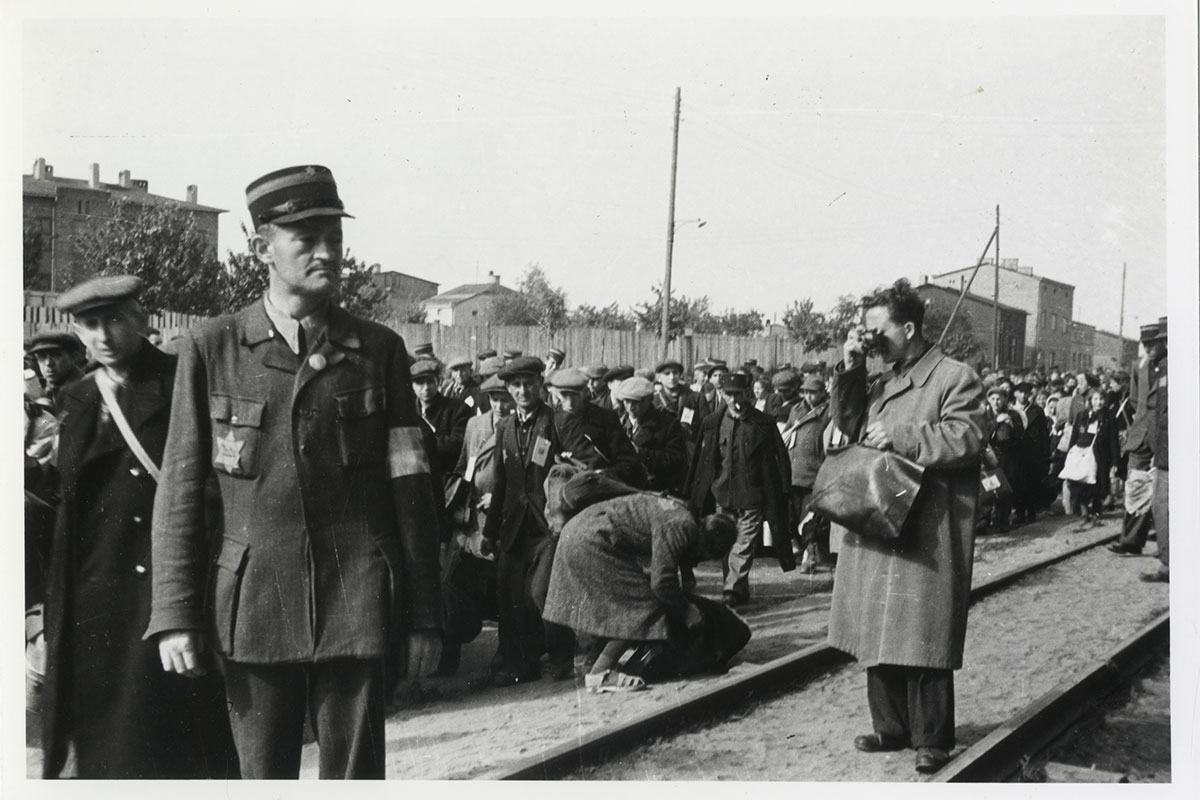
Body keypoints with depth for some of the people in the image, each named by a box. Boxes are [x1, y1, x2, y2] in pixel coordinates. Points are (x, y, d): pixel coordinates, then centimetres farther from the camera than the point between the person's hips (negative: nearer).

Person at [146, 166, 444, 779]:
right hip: (253, 606, 0)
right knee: (261, 775, 9)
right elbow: (180, 491, 3)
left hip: (357, 608, 0)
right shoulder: (211, 349, 2)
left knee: (354, 775, 3)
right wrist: (174, 614, -3)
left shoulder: (379, 350, 4)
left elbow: (411, 491, 4)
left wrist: (424, 615, 2)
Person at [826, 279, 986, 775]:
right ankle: (891, 727, 23)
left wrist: (900, 437, -19)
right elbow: (847, 427, 13)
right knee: (878, 634, 11)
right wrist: (849, 371, 3)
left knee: (922, 637, -5)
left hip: (926, 534, -7)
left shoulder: (955, 378, -6)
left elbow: (966, 437, -17)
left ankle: (932, 739, 5)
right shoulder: (880, 382, 17)